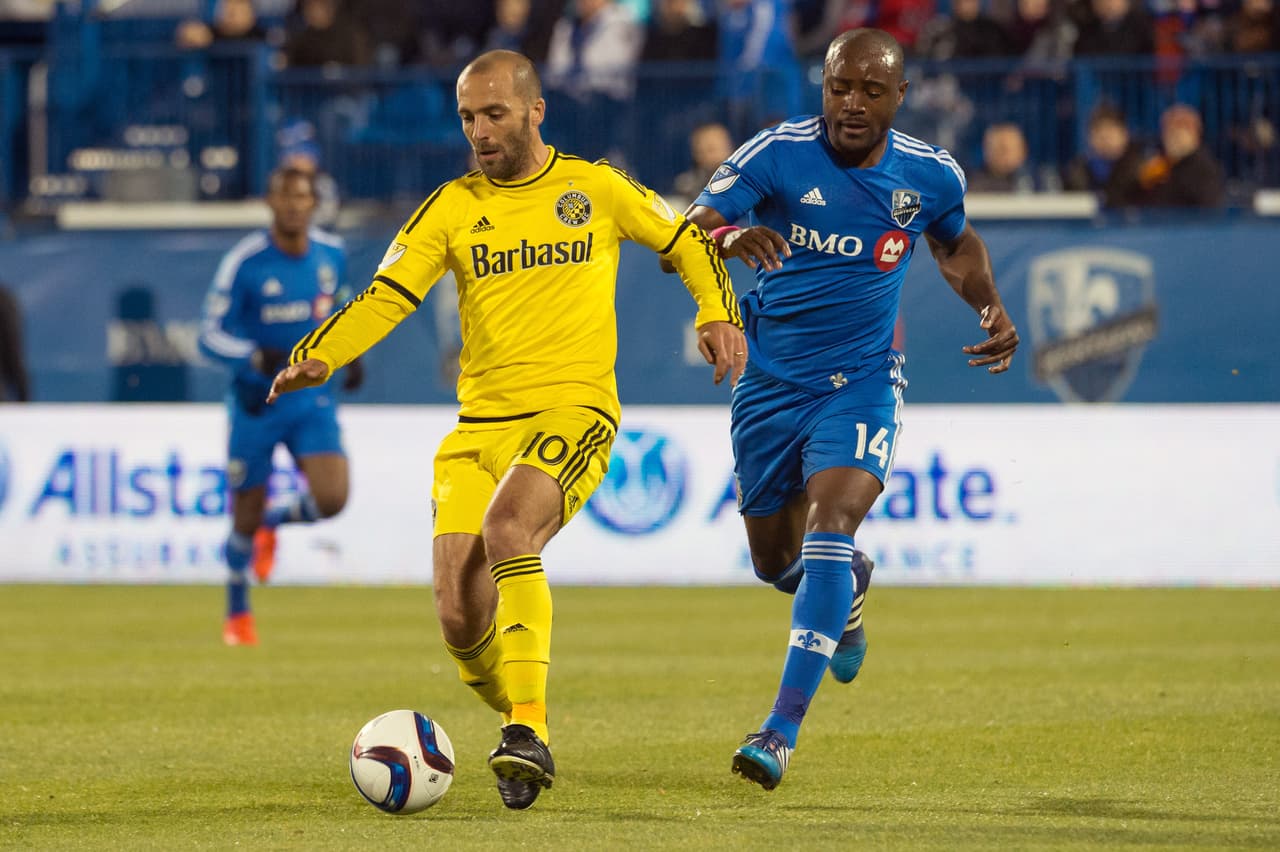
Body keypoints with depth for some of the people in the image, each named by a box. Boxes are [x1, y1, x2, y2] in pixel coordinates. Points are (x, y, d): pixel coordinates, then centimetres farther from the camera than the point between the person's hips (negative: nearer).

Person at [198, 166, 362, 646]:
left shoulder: (331, 254, 0)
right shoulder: (243, 263, -14)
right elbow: (210, 336, -14)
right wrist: (256, 357, -31)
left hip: (312, 398, 3)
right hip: (255, 403, -3)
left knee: (331, 499, -16)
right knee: (245, 518, 4)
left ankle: (274, 522, 20)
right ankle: (237, 614, 29)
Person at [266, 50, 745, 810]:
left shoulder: (596, 188, 6)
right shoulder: (452, 208, 8)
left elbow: (686, 239, 20)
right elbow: (386, 296, -2)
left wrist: (719, 314, 4)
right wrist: (318, 356, -19)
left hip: (573, 411, -3)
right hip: (479, 426, 3)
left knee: (506, 527, -34)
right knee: (462, 621, -9)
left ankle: (531, 728, -33)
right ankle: (525, 731, 20)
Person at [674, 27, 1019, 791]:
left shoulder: (931, 175, -5)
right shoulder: (778, 154, -13)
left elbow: (957, 244, 19)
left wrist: (992, 304, 1)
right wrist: (728, 238, -46)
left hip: (861, 383, -1)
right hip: (771, 382, 1)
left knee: (829, 528, -24)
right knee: (777, 562, 13)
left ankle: (783, 730, -26)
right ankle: (850, 582, 53)